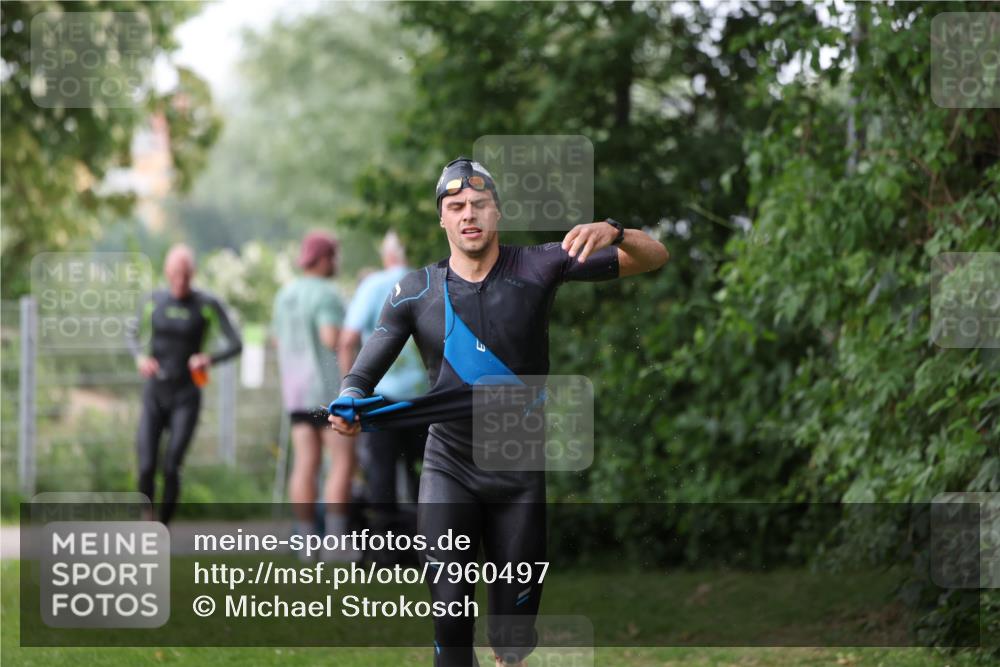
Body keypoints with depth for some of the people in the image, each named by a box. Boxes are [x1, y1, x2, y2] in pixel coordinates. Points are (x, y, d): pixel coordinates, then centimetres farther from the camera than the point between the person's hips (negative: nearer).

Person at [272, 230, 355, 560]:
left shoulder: (285, 295, 13)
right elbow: (332, 339, -21)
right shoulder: (326, 295, -13)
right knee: (343, 462, -6)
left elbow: (280, 342, 17)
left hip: (297, 388, 8)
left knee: (305, 464, 4)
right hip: (331, 387, -8)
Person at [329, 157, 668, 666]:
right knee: (450, 611, -15)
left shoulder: (537, 268, -6)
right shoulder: (415, 293, -3)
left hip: (520, 474, 0)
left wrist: (612, 233, -31)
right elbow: (362, 375, -1)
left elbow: (653, 257, -8)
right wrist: (350, 405, -25)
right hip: (449, 468, 0)